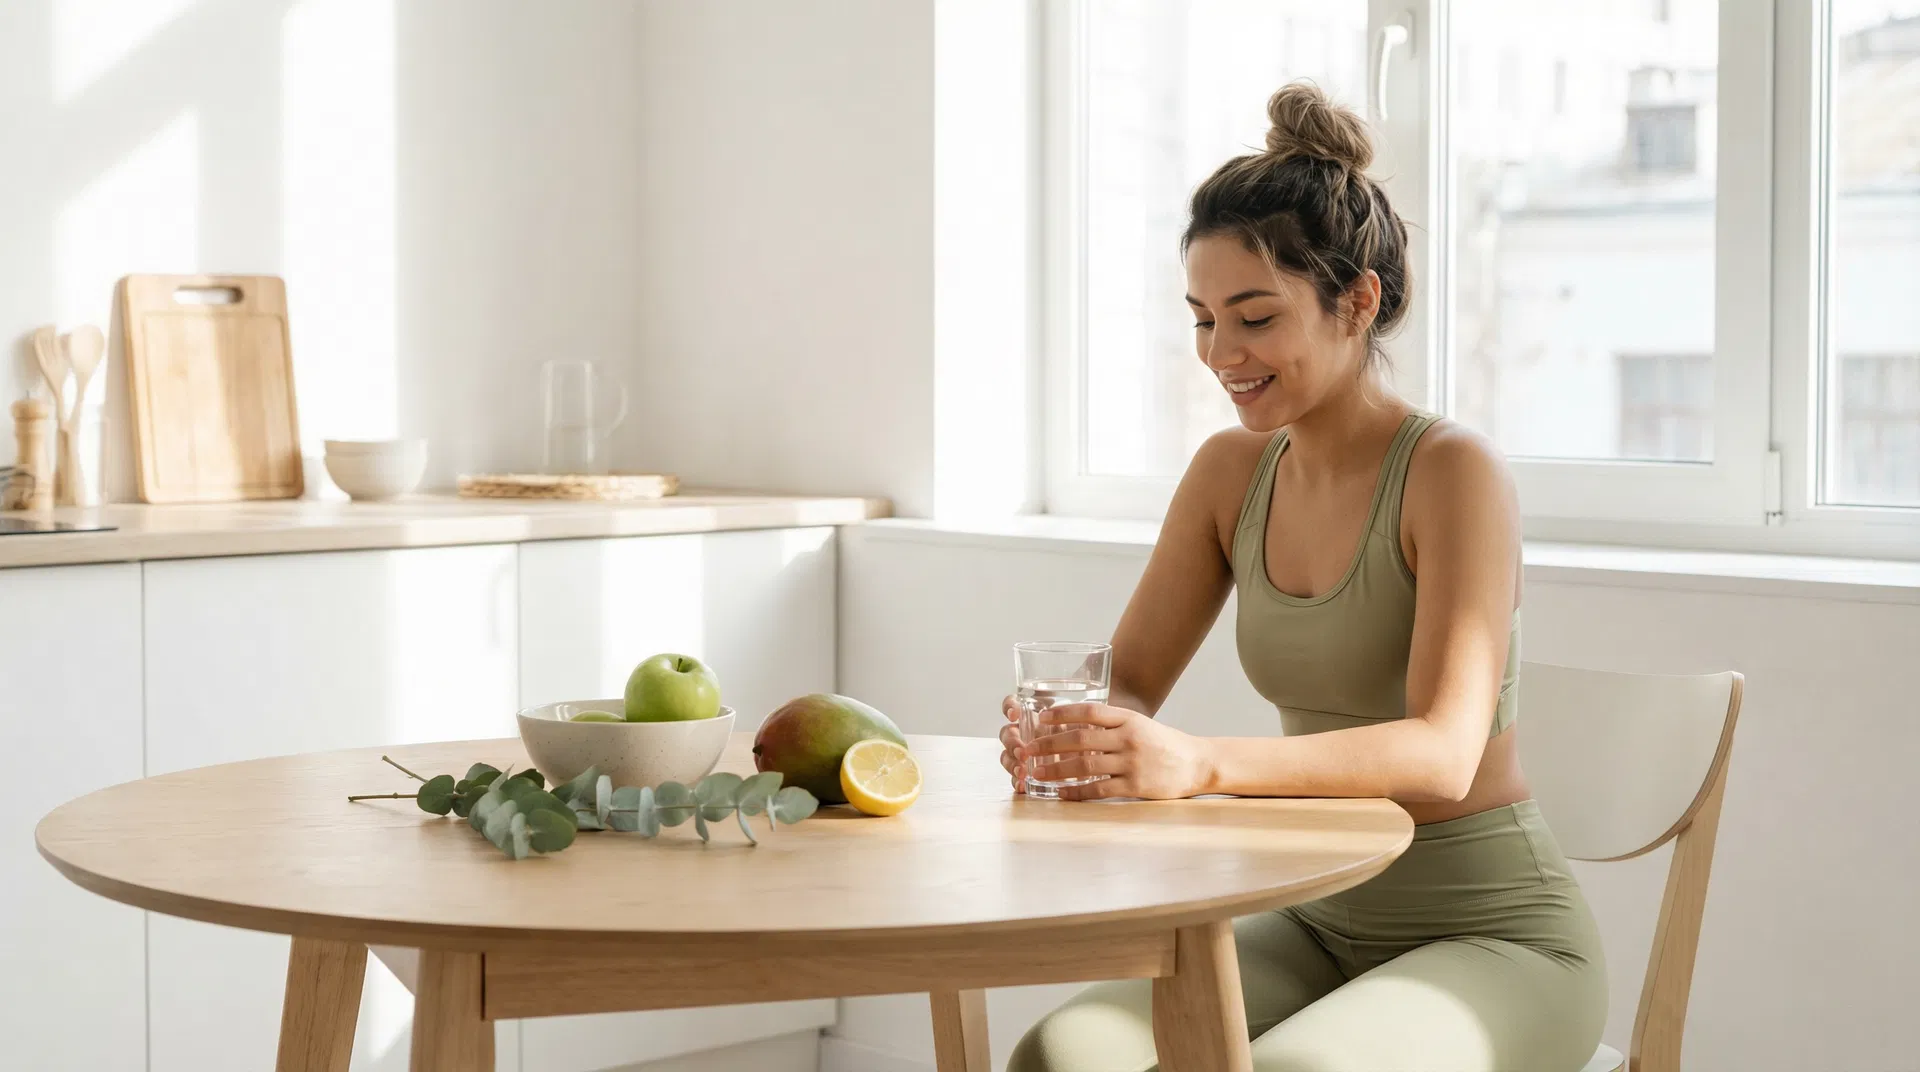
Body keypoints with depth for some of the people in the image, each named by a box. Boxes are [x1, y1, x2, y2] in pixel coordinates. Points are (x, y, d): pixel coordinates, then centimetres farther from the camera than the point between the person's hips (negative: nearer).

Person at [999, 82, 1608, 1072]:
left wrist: (1202, 764, -42)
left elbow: (1441, 754, -27)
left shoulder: (1454, 471, -16)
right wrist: (1067, 734, -20)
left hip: (1493, 938, -5)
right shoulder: (1232, 470, 4)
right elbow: (1128, 683, 5)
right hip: (1322, 925, 5)